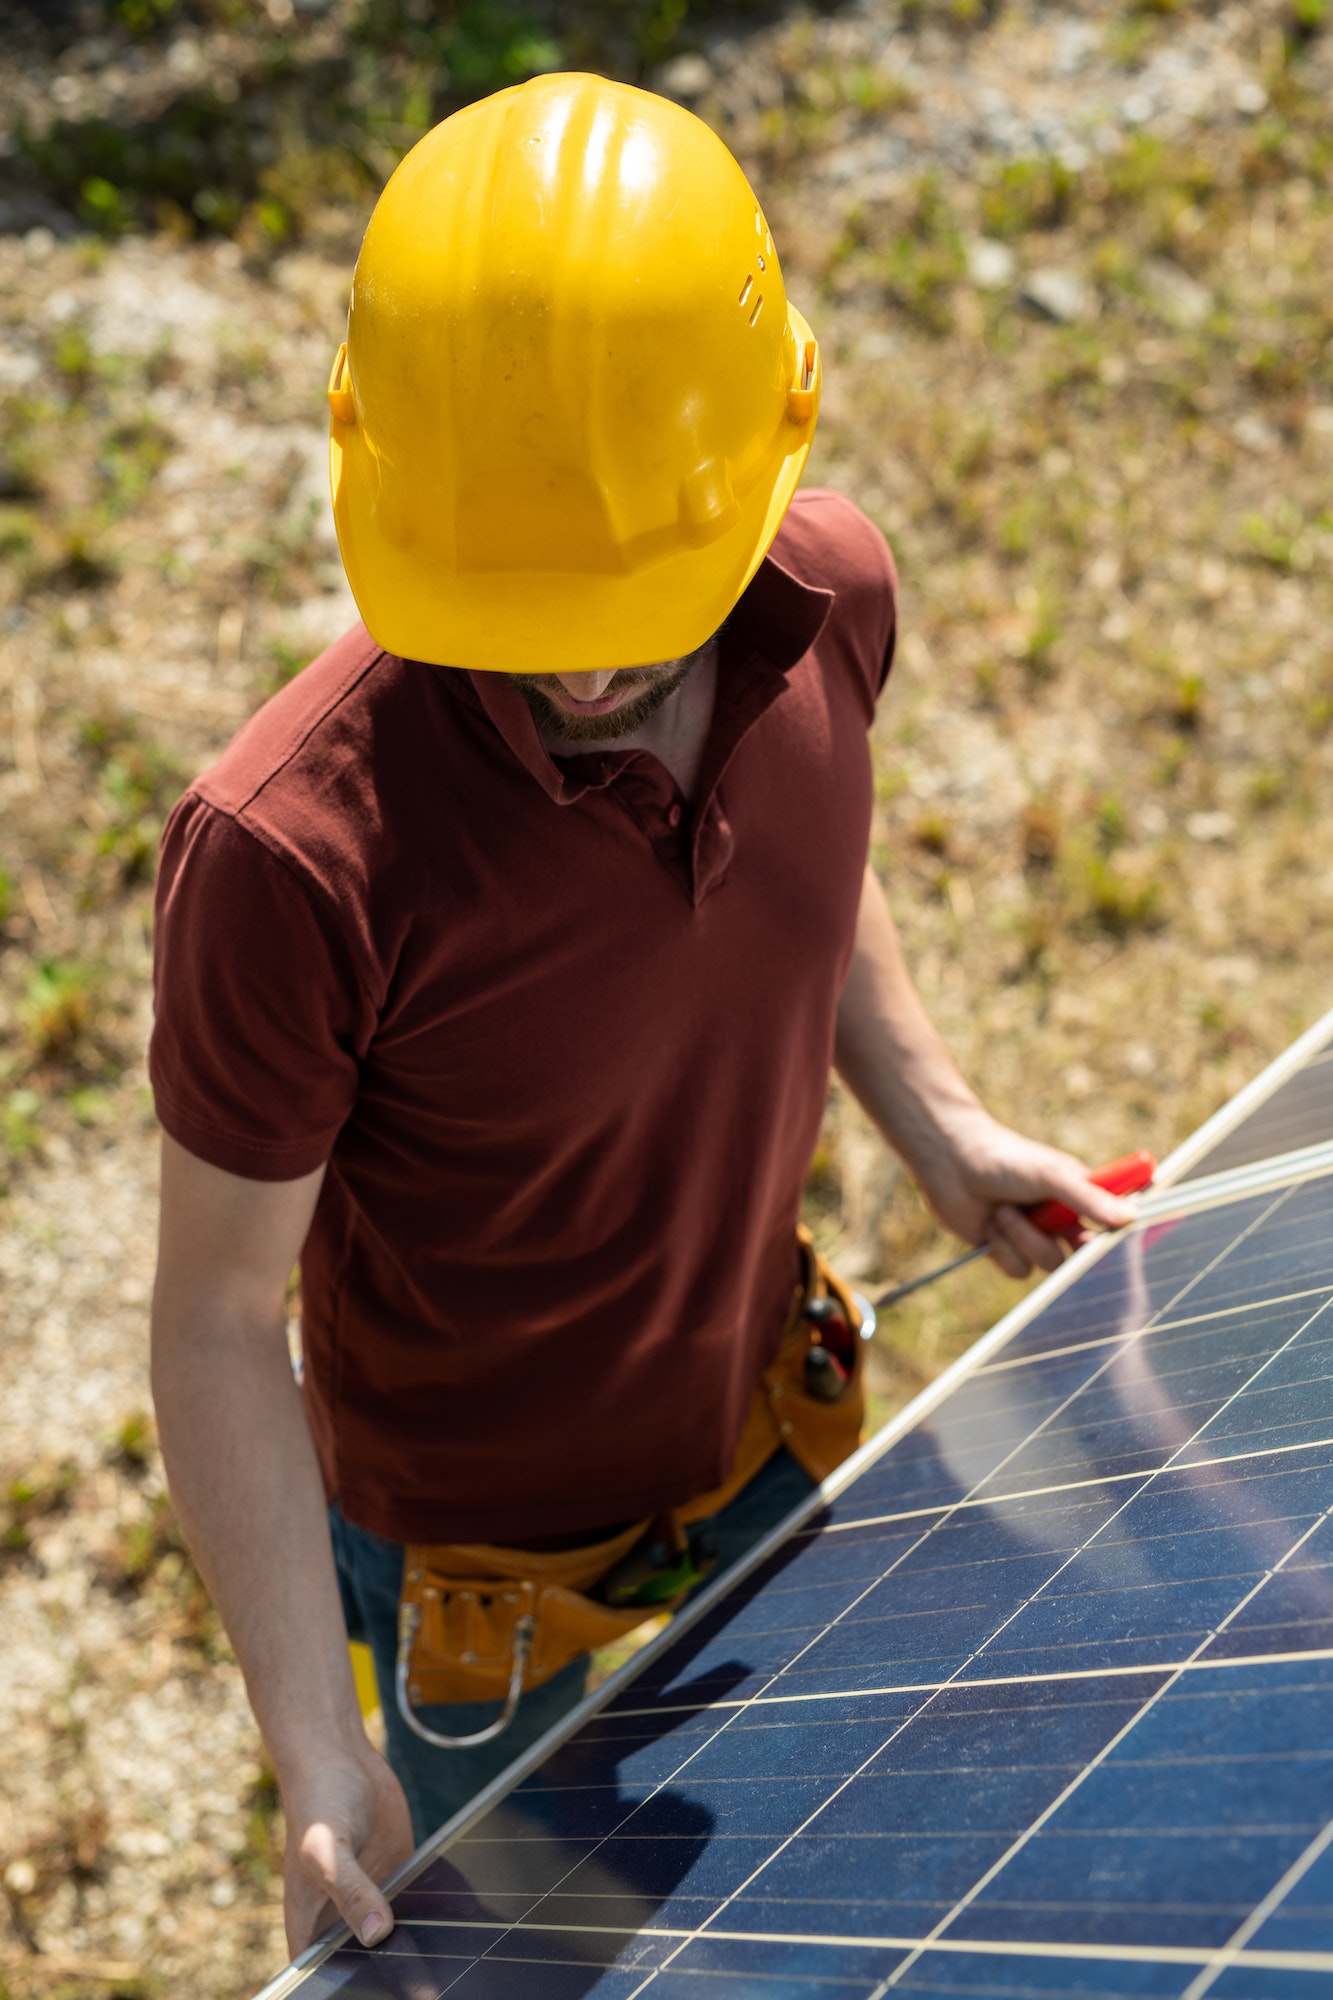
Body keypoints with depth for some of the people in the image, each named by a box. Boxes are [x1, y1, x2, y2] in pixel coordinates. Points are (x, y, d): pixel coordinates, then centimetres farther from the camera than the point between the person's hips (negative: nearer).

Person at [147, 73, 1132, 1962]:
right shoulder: (292, 852, -36)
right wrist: (323, 1763, -26)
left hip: (776, 1453, 5)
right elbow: (223, 1313, -24)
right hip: (482, 1585, -5)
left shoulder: (831, 597, -19)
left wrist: (932, 1116, 1)